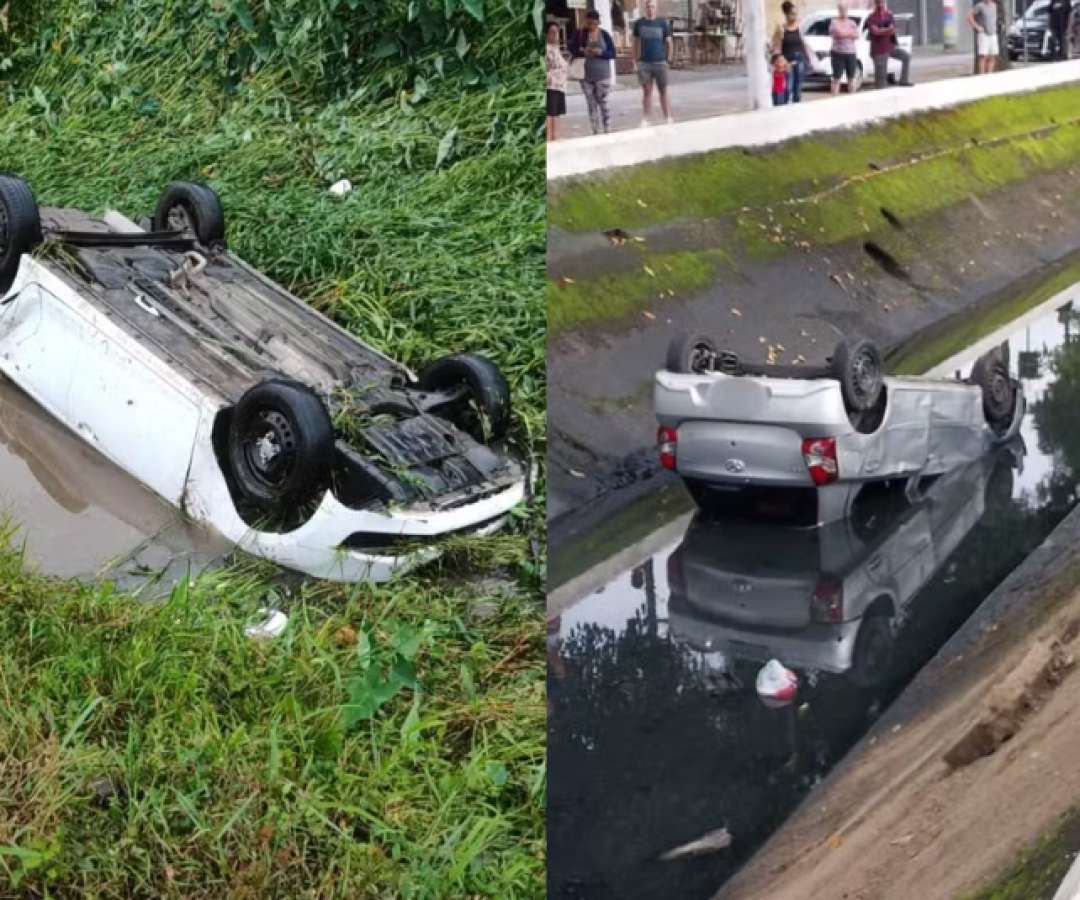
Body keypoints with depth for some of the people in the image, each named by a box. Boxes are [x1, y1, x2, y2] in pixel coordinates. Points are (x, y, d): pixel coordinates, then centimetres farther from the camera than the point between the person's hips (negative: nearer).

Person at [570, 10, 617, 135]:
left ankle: (607, 132, 3)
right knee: (592, 105, 3)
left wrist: (601, 52, -18)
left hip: (602, 75, -1)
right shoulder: (579, 34, 1)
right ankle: (597, 133, 7)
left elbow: (613, 53, 0)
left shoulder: (604, 35, 0)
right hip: (585, 75, 1)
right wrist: (583, 52, -16)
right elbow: (572, 50, 3)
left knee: (603, 104, -2)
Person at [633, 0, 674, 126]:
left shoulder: (663, 23, 1)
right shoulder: (638, 23, 5)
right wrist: (636, 61, 7)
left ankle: (668, 119, 7)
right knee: (647, 92, 2)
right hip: (644, 63, 1)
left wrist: (668, 60, 3)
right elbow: (636, 43, 11)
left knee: (663, 92, 4)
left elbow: (668, 43, 5)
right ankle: (645, 120, 3)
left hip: (660, 62, -1)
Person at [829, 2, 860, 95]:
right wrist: (850, 33, -4)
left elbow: (856, 36, 0)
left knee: (851, 78, 7)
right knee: (837, 78, -6)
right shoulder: (835, 22, -2)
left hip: (851, 54, 5)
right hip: (838, 53, -5)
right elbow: (839, 33, -19)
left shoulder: (852, 22, 13)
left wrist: (845, 33, -12)